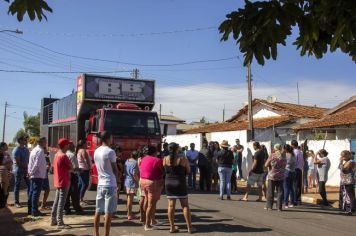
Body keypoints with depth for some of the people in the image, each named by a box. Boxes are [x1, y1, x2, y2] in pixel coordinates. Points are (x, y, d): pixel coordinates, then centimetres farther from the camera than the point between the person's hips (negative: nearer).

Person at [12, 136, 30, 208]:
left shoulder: (26, 149, 10)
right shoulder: (16, 150, -12)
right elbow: (18, 162, -17)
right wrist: (26, 166, -16)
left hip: (26, 170, 7)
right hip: (19, 170, -7)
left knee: (30, 185, 5)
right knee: (17, 186, 3)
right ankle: (17, 202, 12)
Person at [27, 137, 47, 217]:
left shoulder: (34, 150, 15)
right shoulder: (40, 151, -16)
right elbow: (37, 164, -24)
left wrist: (30, 172, 14)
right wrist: (31, 172, -15)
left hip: (33, 175, 10)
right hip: (38, 175, -10)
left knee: (32, 192, 14)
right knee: (36, 193, -5)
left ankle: (30, 209, 21)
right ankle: (34, 211, -2)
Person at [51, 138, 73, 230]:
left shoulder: (57, 155, 11)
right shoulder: (63, 156, -18)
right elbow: (70, 168, -15)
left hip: (58, 182, 9)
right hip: (64, 182, -9)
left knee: (56, 201, 15)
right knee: (61, 202, -7)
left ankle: (53, 220, 21)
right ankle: (60, 223, -5)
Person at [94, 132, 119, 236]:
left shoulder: (96, 151, 8)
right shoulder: (110, 152, -14)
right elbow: (115, 169, -6)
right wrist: (117, 181, 9)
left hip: (100, 184, 7)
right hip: (110, 185, -7)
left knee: (98, 211, 12)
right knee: (108, 213, -2)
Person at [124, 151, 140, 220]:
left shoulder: (127, 161, 9)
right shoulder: (134, 162, -17)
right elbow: (134, 174, -24)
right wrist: (138, 180, -11)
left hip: (127, 181, 8)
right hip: (132, 182, -8)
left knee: (129, 198, 18)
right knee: (130, 198, -1)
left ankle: (129, 213, 30)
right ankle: (129, 215, 6)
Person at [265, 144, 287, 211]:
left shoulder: (272, 156, -10)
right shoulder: (283, 156, 0)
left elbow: (266, 165, -5)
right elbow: (285, 165, 12)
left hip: (272, 176, -2)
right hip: (281, 176, 3)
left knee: (270, 191, 7)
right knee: (280, 191, 7)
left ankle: (269, 206, 11)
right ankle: (279, 207, 6)